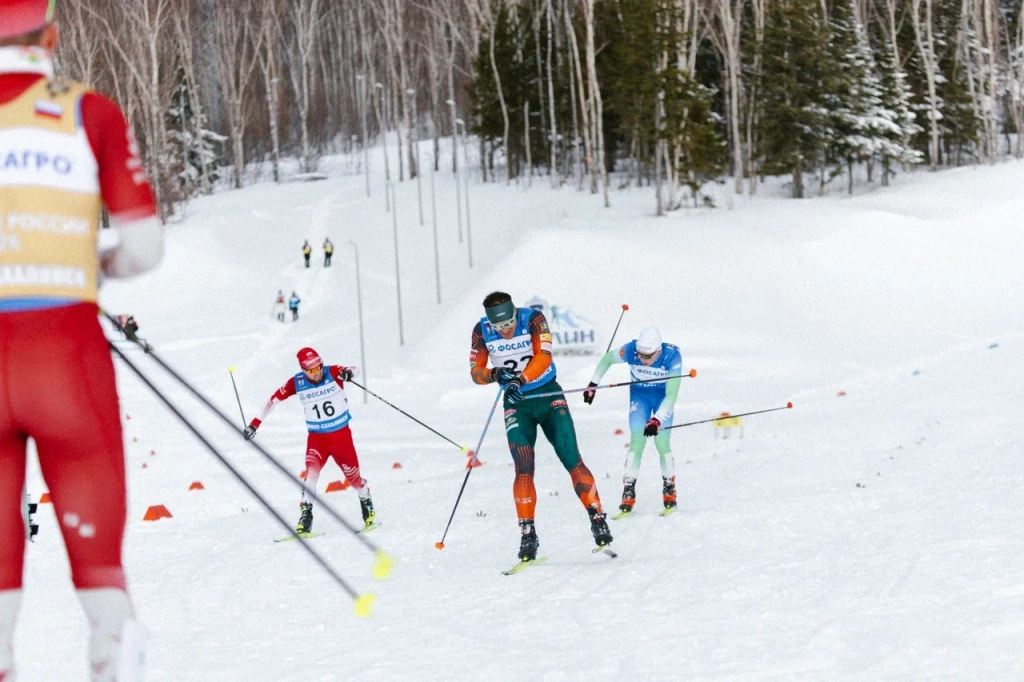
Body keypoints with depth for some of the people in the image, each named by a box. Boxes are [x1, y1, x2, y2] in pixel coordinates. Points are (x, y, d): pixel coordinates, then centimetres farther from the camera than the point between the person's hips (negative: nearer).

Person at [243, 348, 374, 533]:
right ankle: (306, 515, -19)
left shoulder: (332, 372, -14)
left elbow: (352, 370, -29)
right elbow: (274, 399, -4)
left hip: (341, 435, 0)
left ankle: (366, 501, 39)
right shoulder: (297, 383, -10)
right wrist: (255, 424, -4)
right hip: (317, 436, 0)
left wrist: (348, 373, -55)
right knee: (311, 472, -22)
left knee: (352, 474, 8)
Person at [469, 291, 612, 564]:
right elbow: (476, 371, -5)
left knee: (572, 460, -6)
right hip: (517, 403, 1)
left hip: (549, 396, -1)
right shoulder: (482, 331, -10)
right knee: (524, 468, -12)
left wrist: (521, 378, -41)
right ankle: (527, 534, -9)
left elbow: (543, 357, -25)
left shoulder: (533, 319, -16)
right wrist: (494, 374, -27)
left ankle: (598, 520, 3)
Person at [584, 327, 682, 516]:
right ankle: (628, 495, -12)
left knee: (662, 443, -11)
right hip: (639, 395, 1)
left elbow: (671, 395, -31)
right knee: (637, 441, -13)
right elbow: (607, 359, -7)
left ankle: (669, 493, 5)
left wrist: (657, 420, -40)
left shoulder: (672, 356, -32)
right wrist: (593, 385, -1)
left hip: (663, 396, -1)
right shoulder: (631, 350, -29)